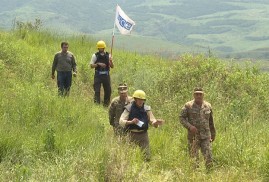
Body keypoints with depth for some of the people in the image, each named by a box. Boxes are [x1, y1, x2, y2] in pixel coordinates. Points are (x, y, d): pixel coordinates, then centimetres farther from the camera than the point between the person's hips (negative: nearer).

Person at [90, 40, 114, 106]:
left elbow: (112, 66, 7)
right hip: (98, 75, -3)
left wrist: (111, 61, -13)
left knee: (108, 90, 6)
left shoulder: (108, 55, 6)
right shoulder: (95, 55, 0)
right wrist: (98, 64, -17)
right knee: (97, 90, -6)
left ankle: (106, 105, 19)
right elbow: (91, 65, -3)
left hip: (106, 75, 3)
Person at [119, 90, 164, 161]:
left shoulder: (147, 109, 4)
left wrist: (157, 122, -19)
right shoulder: (129, 108, -5)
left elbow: (152, 120, 5)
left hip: (143, 134, 2)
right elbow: (121, 121, -9)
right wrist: (131, 122, -26)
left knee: (147, 156, -1)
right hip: (133, 135, -2)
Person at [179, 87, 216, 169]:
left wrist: (213, 134, 21)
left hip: (205, 136, 2)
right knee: (194, 159, 2)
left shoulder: (208, 106, 7)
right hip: (193, 136, -2)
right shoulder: (188, 106, -2)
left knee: (208, 157, -5)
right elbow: (181, 118, -3)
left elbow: (211, 121, 16)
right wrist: (190, 126, -17)